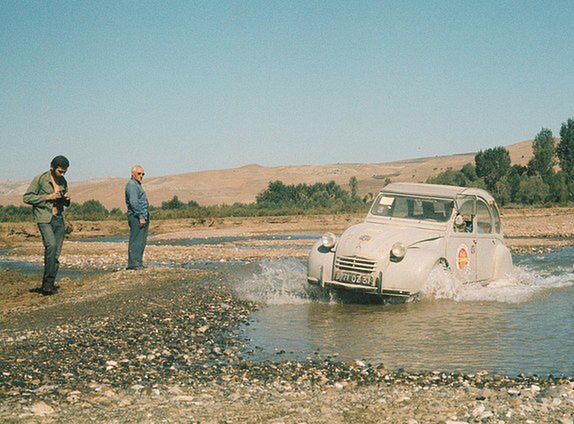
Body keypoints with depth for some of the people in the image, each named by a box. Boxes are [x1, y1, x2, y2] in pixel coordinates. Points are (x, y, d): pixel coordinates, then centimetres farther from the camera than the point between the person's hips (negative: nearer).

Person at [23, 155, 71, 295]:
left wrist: (67, 199, -1)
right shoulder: (40, 179, -5)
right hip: (45, 219, -6)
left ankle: (48, 285, 9)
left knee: (56, 255, 2)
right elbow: (27, 197, -7)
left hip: (59, 220, 6)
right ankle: (48, 282, -24)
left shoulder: (63, 182, 13)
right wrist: (47, 197, -15)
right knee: (51, 245, -27)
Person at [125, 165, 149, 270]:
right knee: (136, 241, -11)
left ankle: (138, 263, 14)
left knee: (141, 241, 11)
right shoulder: (132, 184, -11)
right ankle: (133, 264, -12)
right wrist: (141, 217, -22)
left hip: (142, 217, 11)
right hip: (137, 217, -11)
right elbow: (134, 202, -19)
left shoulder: (137, 185, 23)